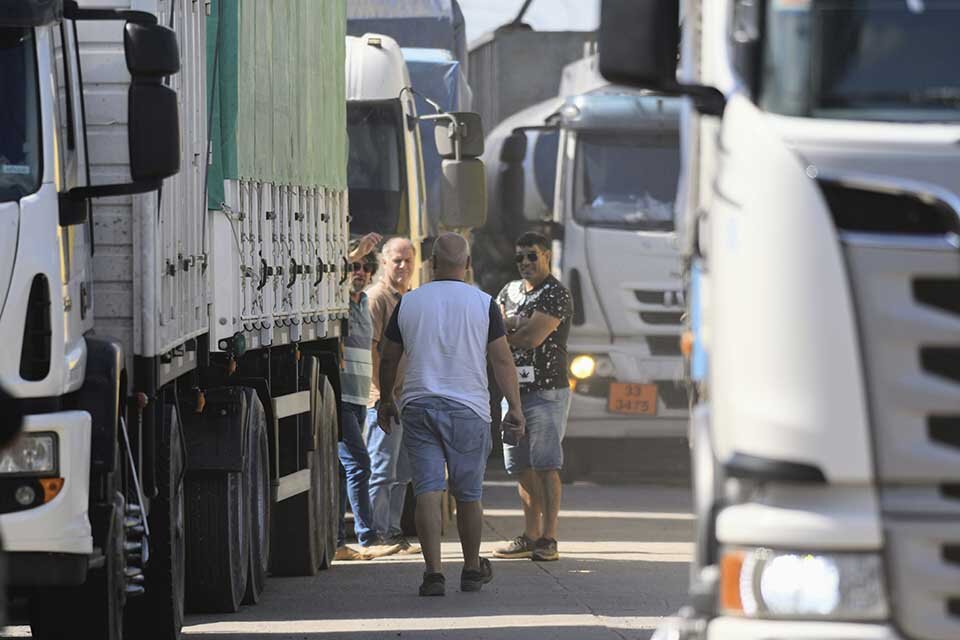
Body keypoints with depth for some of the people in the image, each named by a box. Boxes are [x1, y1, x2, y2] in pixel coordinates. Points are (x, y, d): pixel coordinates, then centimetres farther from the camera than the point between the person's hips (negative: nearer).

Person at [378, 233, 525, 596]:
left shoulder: (409, 303, 4)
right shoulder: (483, 304, -2)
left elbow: (388, 359, 11)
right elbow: (502, 360, -4)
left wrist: (385, 401, 24)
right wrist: (515, 406, 3)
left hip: (418, 407, 1)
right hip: (468, 410, -1)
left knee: (428, 490, -3)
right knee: (468, 495, 10)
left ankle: (433, 572, -13)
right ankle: (472, 570, 22)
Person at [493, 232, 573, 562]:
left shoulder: (556, 294, -6)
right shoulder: (510, 291, 18)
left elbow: (533, 337, -16)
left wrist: (503, 329, 0)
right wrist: (515, 326, -11)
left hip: (546, 391, -7)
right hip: (513, 389, 7)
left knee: (546, 467, -10)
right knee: (523, 469, 8)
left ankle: (548, 540, -11)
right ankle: (531, 536, 13)